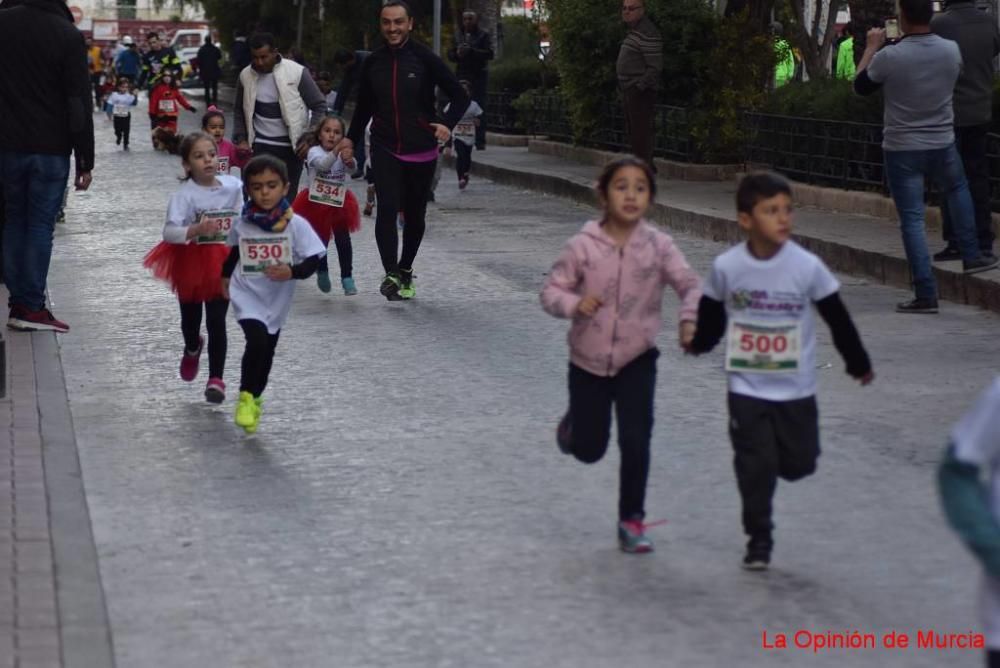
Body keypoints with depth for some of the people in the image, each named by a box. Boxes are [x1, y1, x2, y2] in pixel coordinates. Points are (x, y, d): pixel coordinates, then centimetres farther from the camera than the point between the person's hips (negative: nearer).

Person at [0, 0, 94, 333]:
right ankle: (32, 306, -1)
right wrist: (85, 161, -4)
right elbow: (80, 104, -9)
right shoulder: (68, 35, -10)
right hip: (51, 149, -3)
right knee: (41, 224, 2)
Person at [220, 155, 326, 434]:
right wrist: (225, 276, 18)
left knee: (267, 351, 16)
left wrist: (292, 272, -31)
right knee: (257, 341, -23)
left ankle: (255, 397, 39)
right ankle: (246, 396, -6)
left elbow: (312, 261, -14)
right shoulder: (242, 224, -9)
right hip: (247, 295, -1)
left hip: (277, 299, 2)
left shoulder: (296, 224, -15)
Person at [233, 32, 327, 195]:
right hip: (261, 146, 2)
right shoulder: (246, 75, -1)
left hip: (291, 145, -2)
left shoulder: (296, 72, -11)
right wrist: (241, 139, 2)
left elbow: (319, 106, -5)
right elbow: (240, 110, 14)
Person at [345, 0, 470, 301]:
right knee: (387, 209, -18)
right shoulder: (373, 62, 3)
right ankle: (391, 274, -24)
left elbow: (460, 96, -4)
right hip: (385, 149, 1)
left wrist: (448, 124, -20)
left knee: (415, 215, 11)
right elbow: (364, 107, 17)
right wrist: (351, 140, 14)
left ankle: (405, 270, 30)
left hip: (421, 151, -1)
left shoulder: (425, 59, -7)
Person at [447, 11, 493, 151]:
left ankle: (480, 141, -6)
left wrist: (471, 51, -18)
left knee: (479, 107, -6)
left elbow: (489, 54, -8)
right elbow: (450, 54, 14)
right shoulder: (458, 36, 16)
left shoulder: (484, 36, 4)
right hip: (461, 75, 3)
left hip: (479, 76, -3)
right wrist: (457, 54, -9)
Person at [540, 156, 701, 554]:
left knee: (635, 441, -9)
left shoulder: (658, 245, -11)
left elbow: (689, 284, -15)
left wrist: (690, 318, -34)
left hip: (637, 360, 0)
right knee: (589, 450, 12)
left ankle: (632, 520, 8)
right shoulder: (583, 246, -13)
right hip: (589, 360, 0)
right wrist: (574, 303, -27)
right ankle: (574, 423, 49)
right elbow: (551, 290, -7)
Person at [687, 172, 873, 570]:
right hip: (746, 388, -1)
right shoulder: (727, 267, -12)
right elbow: (712, 311, 8)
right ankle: (759, 540, 13)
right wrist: (700, 343, 24)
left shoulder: (807, 266, -13)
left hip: (796, 387, 1)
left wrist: (858, 362, 6)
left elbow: (837, 317, -2)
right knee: (755, 466, -2)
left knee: (798, 463, 7)